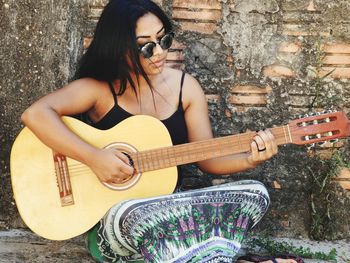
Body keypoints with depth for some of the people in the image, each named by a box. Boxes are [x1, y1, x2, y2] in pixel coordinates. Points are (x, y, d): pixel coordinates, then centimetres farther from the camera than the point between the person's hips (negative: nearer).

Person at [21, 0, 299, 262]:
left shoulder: (185, 86, 3)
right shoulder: (99, 89, -7)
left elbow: (206, 158, 4)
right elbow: (35, 114, -21)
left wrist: (249, 160, -15)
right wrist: (94, 158, -27)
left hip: (172, 208, 4)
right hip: (114, 214, -4)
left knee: (255, 194, -16)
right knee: (138, 217, -40)